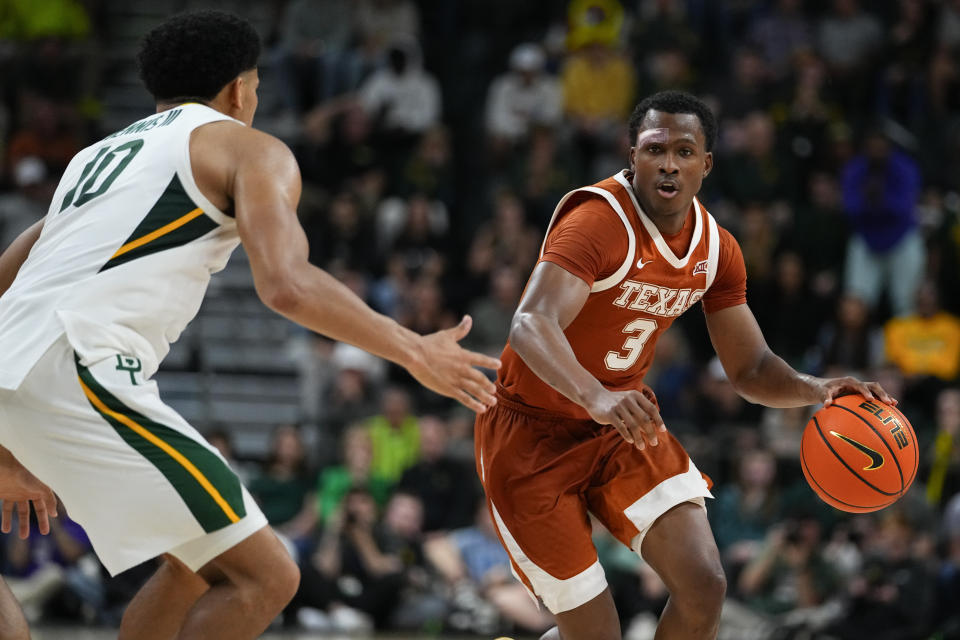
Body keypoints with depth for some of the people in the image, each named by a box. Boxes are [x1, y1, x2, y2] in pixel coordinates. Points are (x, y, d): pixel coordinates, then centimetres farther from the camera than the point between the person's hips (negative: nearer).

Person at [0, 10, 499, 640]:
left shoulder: (99, 156, 31)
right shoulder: (251, 149, 8)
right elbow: (287, 285, -11)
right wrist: (415, 352, 0)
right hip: (83, 373, -9)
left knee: (207, 561, 22)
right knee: (265, 578, -5)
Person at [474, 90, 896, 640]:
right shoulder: (600, 220, -25)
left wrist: (816, 389, -15)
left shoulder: (716, 248, -2)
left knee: (704, 586, -15)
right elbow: (531, 326, -40)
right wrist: (598, 398, -58)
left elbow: (750, 370, 6)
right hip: (533, 431, -6)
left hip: (624, 424, 6)